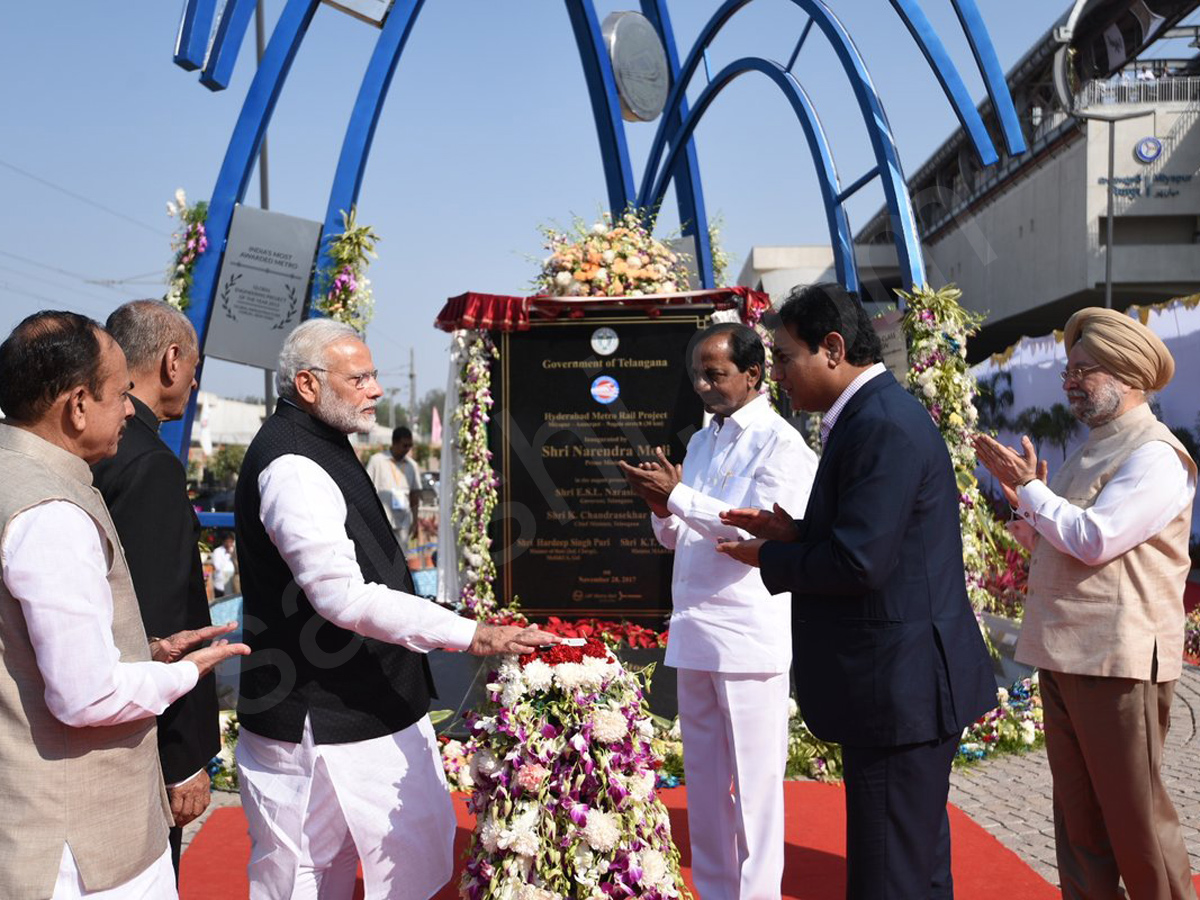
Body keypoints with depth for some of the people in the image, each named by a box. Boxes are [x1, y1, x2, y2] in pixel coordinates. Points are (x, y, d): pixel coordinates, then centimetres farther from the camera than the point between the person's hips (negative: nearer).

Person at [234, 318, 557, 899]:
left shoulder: (319, 446, 13)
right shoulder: (291, 468, -20)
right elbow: (343, 596, -29)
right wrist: (470, 634, -29)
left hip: (364, 709, 10)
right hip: (318, 721, -10)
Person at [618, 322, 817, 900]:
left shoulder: (780, 443, -7)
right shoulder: (700, 442, 15)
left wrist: (678, 495, -18)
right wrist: (663, 509, -4)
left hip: (748, 635, -7)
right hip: (693, 632, 7)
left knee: (753, 781, 1)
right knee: (703, 778, 14)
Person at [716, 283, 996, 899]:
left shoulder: (882, 427, -20)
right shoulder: (877, 415, 14)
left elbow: (858, 564, -24)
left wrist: (769, 558, -9)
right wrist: (795, 534, 2)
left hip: (900, 688, -11)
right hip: (907, 685, 11)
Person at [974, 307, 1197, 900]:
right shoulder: (1092, 450, 17)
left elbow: (1093, 540, -21)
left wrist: (1029, 487, -9)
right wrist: (1024, 505, 5)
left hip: (1118, 659, -9)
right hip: (1064, 655, 9)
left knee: (1135, 818, 0)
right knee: (1078, 821, 13)